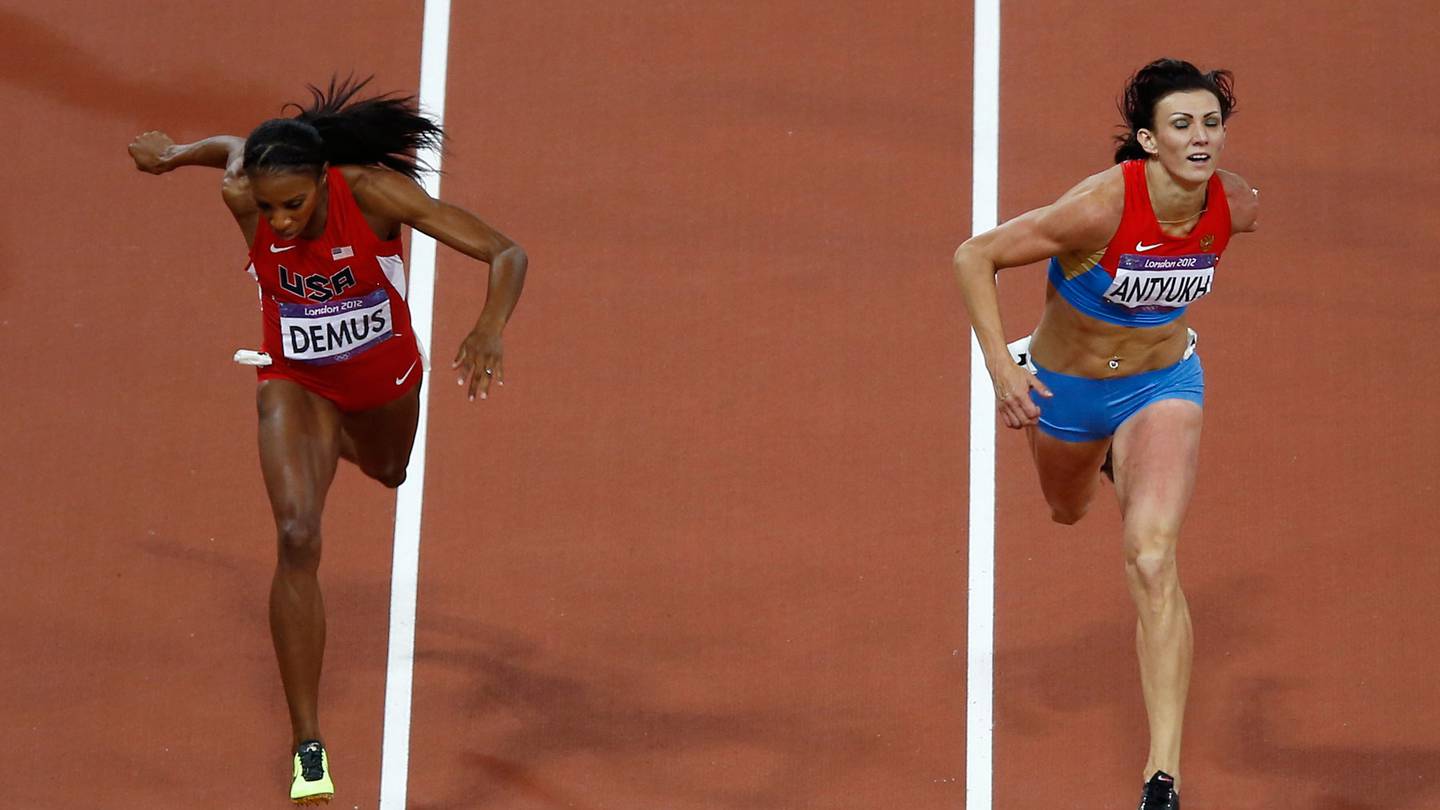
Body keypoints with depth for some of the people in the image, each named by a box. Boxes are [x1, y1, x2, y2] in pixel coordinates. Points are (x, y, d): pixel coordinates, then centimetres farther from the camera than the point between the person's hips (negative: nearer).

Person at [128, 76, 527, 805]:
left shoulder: (372, 192, -35)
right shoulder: (245, 198, -29)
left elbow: (507, 253, -36)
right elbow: (234, 148, -2)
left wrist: (491, 328, -52)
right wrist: (176, 152, 11)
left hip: (384, 374, 1)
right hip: (297, 381, -1)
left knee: (387, 471, 32)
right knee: (297, 537, -21)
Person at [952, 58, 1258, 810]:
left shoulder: (1236, 206, -20)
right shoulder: (1102, 205, -33)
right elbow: (973, 256, -25)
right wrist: (1000, 368, -31)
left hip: (1161, 386, 0)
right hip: (1066, 387, 0)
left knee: (1152, 558, -21)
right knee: (1067, 510, 31)